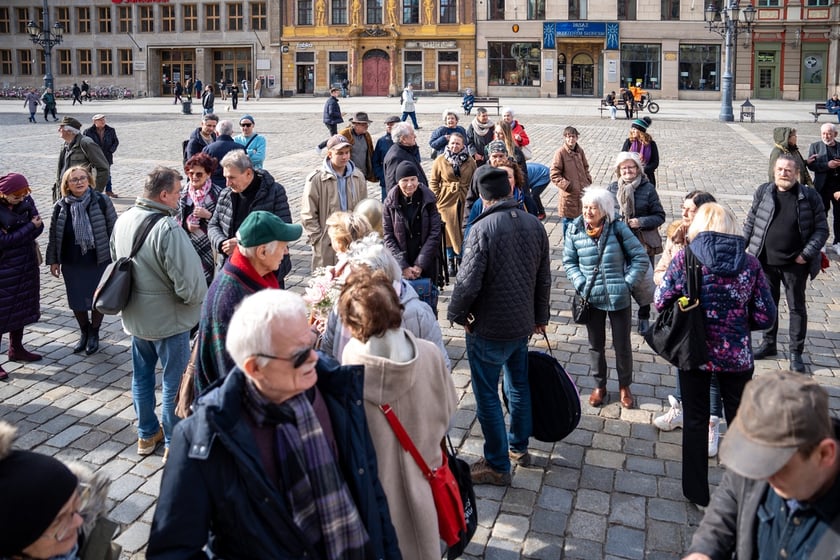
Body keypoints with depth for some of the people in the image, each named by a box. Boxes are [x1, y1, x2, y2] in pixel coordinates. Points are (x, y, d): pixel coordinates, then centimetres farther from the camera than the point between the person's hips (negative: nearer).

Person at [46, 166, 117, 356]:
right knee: (77, 300, 11)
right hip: (72, 264, 2)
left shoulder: (102, 201, -9)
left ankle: (94, 333, 31)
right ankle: (84, 332, 35)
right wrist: (53, 260, 7)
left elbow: (113, 229, -5)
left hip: (99, 262, -2)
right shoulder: (61, 206, -1)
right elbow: (54, 234, 6)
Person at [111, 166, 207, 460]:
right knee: (174, 381, 8)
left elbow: (115, 260, 13)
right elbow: (189, 281, -29)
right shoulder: (168, 229, -28)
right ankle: (174, 443, 20)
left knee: (142, 375, 20)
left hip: (134, 315, 8)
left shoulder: (123, 220, -2)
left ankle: (147, 435, 36)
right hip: (168, 318, -7)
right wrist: (197, 299, -8)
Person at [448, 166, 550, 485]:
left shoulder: (483, 228, -21)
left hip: (489, 329, -7)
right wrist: (540, 316, 21)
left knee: (487, 396, 6)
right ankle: (519, 447, 39)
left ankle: (498, 466, 15)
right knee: (519, 386, 23)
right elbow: (544, 279, 8)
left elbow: (468, 281, -22)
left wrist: (457, 314, -4)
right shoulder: (534, 225, 0)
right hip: (523, 324, 7)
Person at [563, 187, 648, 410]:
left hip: (619, 298, -1)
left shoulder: (618, 228, -12)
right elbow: (569, 262, 2)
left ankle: (624, 386, 33)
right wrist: (581, 284, -10)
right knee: (596, 345, 15)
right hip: (591, 298, 1)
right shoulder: (574, 230, -8)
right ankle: (599, 386, 35)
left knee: (622, 345, 11)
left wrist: (627, 283, -11)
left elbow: (640, 258, -6)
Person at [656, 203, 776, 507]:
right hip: (737, 356, 1)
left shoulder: (684, 259, -11)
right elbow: (765, 316, -5)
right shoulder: (750, 263, -7)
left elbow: (661, 302, -4)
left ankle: (698, 493, 27)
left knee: (695, 421, 15)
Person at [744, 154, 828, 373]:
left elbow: (821, 229, -4)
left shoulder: (810, 197, -8)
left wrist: (807, 254, -13)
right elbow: (750, 222, 8)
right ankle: (768, 344, 33)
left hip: (794, 264, -2)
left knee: (797, 307, 8)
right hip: (765, 262, 2)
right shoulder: (763, 192, -1)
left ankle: (796, 353, 19)